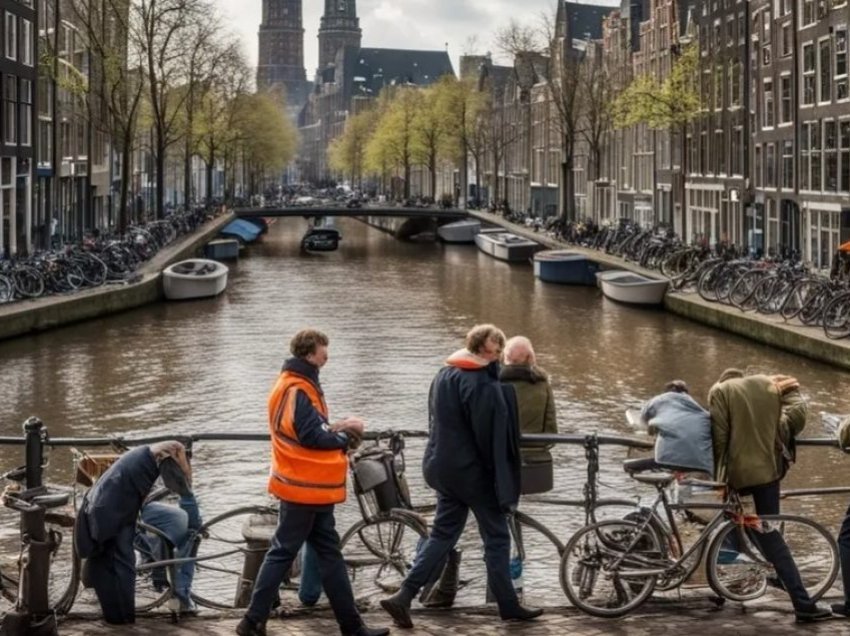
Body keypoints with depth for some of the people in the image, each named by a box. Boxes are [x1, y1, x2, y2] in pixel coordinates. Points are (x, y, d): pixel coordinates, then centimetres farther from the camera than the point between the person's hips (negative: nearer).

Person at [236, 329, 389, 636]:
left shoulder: (298, 385, 13)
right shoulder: (297, 390, -19)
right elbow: (312, 437, -24)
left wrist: (338, 427, -1)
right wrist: (345, 437, -9)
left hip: (313, 487, 10)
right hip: (305, 487, -10)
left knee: (329, 554, 11)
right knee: (282, 553, -2)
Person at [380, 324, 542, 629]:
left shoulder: (444, 374, 8)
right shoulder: (482, 383, -19)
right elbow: (489, 435, -19)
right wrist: (499, 476, -10)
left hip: (444, 468, 8)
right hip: (473, 470, -8)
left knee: (443, 534, 13)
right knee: (496, 537, 6)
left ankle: (403, 597, 4)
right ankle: (508, 605, 14)